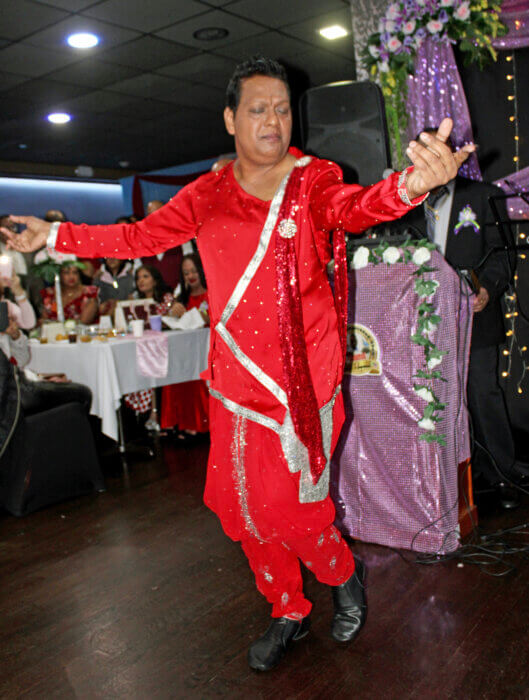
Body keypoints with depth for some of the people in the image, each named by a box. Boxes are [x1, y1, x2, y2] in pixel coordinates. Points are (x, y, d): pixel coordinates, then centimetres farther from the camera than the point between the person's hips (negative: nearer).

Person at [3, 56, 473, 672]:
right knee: (240, 502, 12)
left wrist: (410, 186, -48)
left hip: (304, 378, -4)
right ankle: (289, 613, 37)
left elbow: (354, 207, -25)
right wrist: (55, 235, 13)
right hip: (237, 379, 5)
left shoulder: (314, 182, -4)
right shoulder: (206, 195, 7)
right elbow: (139, 237, 15)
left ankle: (344, 577, 34)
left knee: (288, 504, -2)